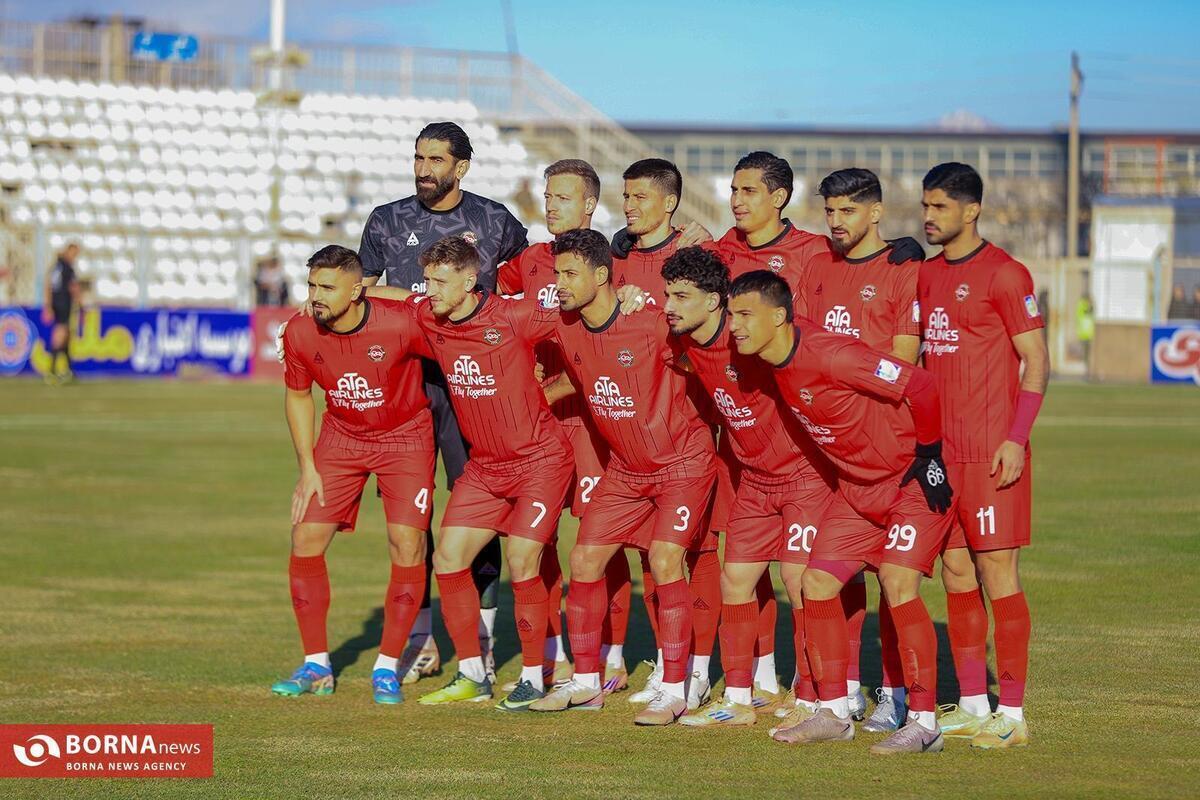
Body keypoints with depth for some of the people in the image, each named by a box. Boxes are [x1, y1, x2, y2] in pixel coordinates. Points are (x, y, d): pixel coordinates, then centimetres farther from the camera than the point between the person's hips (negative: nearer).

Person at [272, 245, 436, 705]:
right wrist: (307, 468, -1)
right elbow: (298, 396, 2)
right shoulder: (300, 333, -16)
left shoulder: (399, 325, -28)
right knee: (306, 538, -5)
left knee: (407, 543, -14)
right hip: (341, 437, 3)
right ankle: (316, 667, 9)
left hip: (405, 435, -3)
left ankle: (387, 668, 1)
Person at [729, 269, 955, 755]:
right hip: (858, 486, 9)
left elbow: (920, 386, -27)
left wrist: (930, 456, -19)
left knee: (897, 582, -20)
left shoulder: (829, 355, -28)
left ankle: (924, 724, -15)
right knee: (817, 583, 4)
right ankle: (834, 714, 14)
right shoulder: (778, 360, -3)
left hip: (914, 479, -9)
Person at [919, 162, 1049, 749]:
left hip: (991, 452, -7)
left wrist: (1016, 438, -16)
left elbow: (1036, 360, -8)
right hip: (939, 448, 7)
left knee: (997, 573, -6)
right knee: (956, 573, 8)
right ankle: (972, 705, 14)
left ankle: (1011, 713, -3)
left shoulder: (1003, 274, -7)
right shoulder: (926, 275, 14)